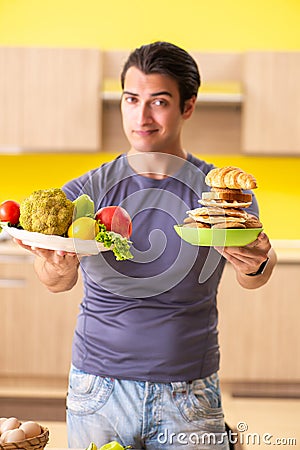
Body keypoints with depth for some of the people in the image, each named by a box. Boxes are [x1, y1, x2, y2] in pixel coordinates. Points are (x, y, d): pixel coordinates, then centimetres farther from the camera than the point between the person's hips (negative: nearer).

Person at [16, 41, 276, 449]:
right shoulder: (86, 191, -3)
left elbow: (253, 279, -9)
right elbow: (57, 281, -12)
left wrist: (255, 266, -32)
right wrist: (56, 268, -36)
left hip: (190, 398, 0)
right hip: (97, 391, 1)